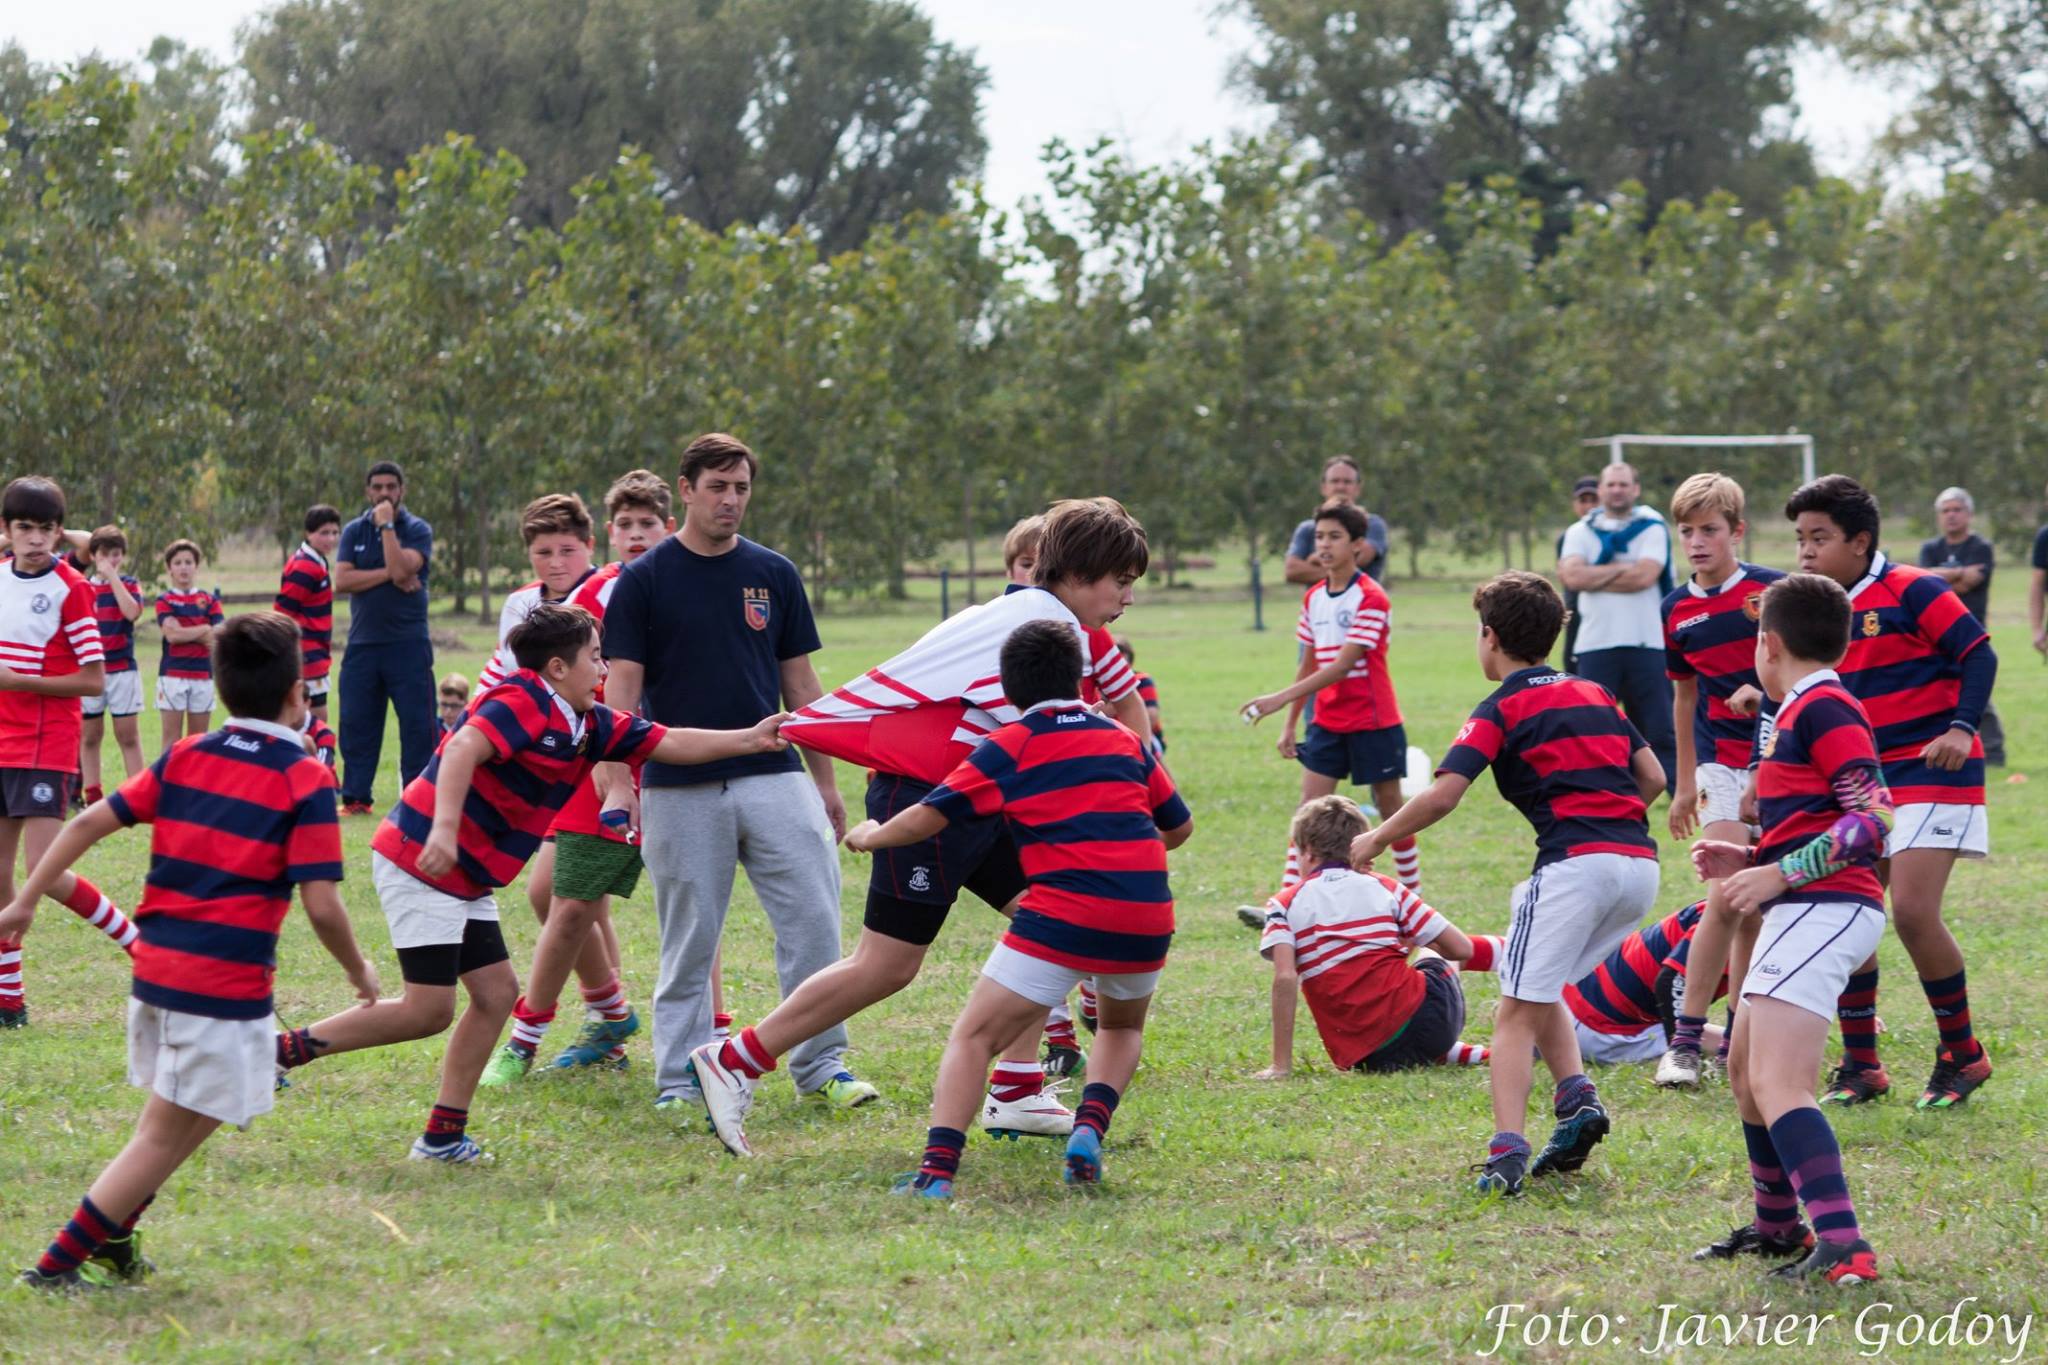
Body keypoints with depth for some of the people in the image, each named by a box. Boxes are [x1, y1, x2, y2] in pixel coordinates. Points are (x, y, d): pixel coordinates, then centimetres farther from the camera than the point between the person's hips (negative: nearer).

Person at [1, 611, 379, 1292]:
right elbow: (321, 905, -13)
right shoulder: (305, 781, -9)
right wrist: (358, 970, 4)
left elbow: (89, 822, 5)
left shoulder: (185, 757, 7)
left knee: (185, 1118, 26)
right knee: (167, 1134, 1)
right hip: (228, 983, -6)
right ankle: (58, 1263, -2)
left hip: (155, 970, 6)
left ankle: (113, 1234, 23)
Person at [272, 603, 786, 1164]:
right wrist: (444, 828, -42)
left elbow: (671, 744, 16)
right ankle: (287, 1048, -2)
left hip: (465, 883, 10)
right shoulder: (522, 702, -16)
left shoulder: (593, 726, 12)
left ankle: (443, 1137, 11)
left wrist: (749, 739, 11)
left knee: (496, 992, 6)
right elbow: (463, 748, -31)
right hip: (419, 861, -10)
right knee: (429, 1011, -10)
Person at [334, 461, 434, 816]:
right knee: (356, 723, 3)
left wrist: (386, 524, -12)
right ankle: (356, 797, 9)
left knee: (417, 724, -5)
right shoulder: (354, 532, 11)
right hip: (362, 643, 3)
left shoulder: (417, 530, 2)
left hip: (408, 643, -3)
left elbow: (400, 569, -17)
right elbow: (341, 580, -4)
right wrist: (390, 575, -11)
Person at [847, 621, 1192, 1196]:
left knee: (973, 1037, 2)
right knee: (1123, 1028, 31)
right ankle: (1091, 1126, 4)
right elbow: (1179, 826, 25)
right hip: (1146, 920, 4)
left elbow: (927, 818, 3)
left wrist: (870, 836, 23)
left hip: (1063, 916, -4)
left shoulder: (1007, 749, 5)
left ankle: (937, 1168, -17)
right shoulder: (1124, 740, 17)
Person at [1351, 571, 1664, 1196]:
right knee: (1540, 992, 24)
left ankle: (1507, 1152, -17)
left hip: (1575, 863, -7)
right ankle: (1576, 1097, 4)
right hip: (1640, 861, 7)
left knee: (1518, 1013, -3)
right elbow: (1653, 776, 19)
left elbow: (1443, 794, -7)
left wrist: (1376, 840, 5)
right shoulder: (1596, 694, 21)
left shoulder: (1503, 710, 3)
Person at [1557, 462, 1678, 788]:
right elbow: (1573, 577, -8)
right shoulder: (1580, 532, 10)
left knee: (1661, 732, -1)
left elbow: (1644, 576, -11)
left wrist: (1593, 577, -4)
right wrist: (1622, 569, -7)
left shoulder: (1652, 528, 5)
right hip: (1595, 647, 1)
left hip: (1647, 645, -1)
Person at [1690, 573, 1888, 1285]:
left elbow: (1874, 818, -19)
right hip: (1806, 913, 11)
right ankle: (1777, 1225, 37)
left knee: (1777, 1086, -20)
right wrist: (1748, 860, 16)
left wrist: (1782, 874, -20)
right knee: (1746, 1071, 23)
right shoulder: (1800, 712, 20)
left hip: (1824, 909, -11)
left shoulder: (1823, 708, -11)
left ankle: (1842, 1246, -30)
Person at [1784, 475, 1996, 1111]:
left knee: (1912, 910, -16)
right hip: (1862, 782, 8)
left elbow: (1979, 654, -13)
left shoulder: (1911, 592, -12)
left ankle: (1962, 1053, 3)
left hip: (1931, 773, -8)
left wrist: (1961, 728, -23)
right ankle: (1860, 1065, 12)